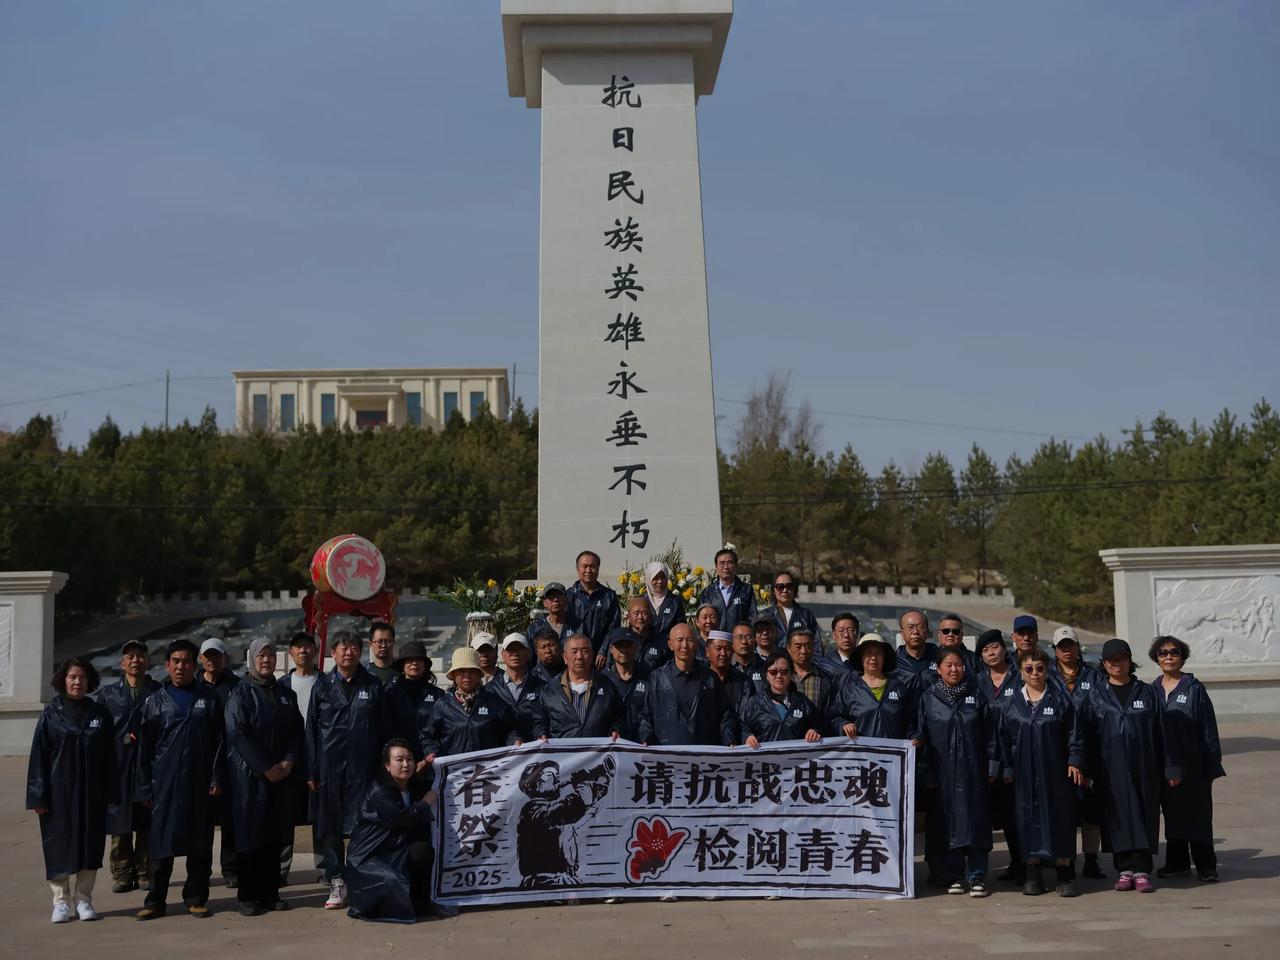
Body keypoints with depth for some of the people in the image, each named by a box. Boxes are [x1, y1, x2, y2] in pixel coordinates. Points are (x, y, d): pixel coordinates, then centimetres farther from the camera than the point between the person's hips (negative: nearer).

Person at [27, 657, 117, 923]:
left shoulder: (100, 714, 4)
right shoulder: (51, 713, 0)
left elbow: (110, 757, 5)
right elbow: (39, 755, -2)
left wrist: (111, 793, 1)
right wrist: (38, 796, -7)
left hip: (92, 793, 2)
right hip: (59, 791, -1)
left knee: (90, 844, 4)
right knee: (59, 845, 2)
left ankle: (83, 899, 15)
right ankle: (61, 901, 12)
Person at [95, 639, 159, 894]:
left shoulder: (159, 692, 6)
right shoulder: (107, 693, 12)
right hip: (118, 767, 1)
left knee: (147, 824, 2)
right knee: (120, 824, 3)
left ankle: (145, 872, 12)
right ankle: (122, 873, 12)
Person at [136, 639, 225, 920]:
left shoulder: (209, 697, 7)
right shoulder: (155, 701, 7)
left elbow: (219, 739, 5)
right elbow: (145, 748, 7)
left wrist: (217, 778, -3)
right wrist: (145, 788, 3)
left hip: (200, 782, 0)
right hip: (165, 781, 0)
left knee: (200, 843, 4)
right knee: (162, 843, 1)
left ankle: (196, 898, 14)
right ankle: (155, 900, 10)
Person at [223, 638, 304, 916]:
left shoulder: (286, 694, 13)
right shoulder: (240, 694, -2)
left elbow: (296, 732, 11)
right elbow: (238, 733, -11)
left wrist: (288, 762, -6)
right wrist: (266, 767, -14)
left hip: (282, 775, 4)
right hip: (249, 775, -4)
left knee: (274, 835, 5)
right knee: (249, 834, -2)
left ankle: (270, 892, 12)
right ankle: (247, 897, 4)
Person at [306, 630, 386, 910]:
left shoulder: (373, 686, 6)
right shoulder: (322, 686, 5)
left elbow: (382, 729, 6)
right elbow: (311, 730, 5)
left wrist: (381, 767, 0)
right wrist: (312, 771, -2)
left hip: (362, 767, 0)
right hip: (329, 767, 1)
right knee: (329, 827, 3)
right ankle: (336, 884, 11)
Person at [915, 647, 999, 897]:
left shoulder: (976, 697, 7)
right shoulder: (928, 697, 3)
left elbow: (989, 734, 7)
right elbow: (920, 735, 2)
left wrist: (992, 768, 1)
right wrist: (926, 774, -3)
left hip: (972, 771, 0)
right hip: (942, 772, 0)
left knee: (975, 819, -2)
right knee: (947, 822, 2)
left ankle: (977, 877, 2)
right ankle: (954, 876, 11)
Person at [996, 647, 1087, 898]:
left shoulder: (1060, 698, 2)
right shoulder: (1012, 703, 6)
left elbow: (1074, 733, 1)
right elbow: (1003, 737, 8)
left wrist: (1075, 762, -8)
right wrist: (1007, 769, 2)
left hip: (1056, 771, -1)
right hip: (1024, 772, 1)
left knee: (1060, 817, 1)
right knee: (1028, 817, 2)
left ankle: (1065, 874, 8)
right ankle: (1033, 873, 10)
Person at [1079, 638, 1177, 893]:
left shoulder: (1147, 693, 6)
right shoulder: (1096, 696, 6)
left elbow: (1161, 733, 5)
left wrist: (1170, 768, 2)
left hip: (1143, 768, 0)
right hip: (1111, 770, 0)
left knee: (1143, 815, -1)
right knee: (1118, 817, 1)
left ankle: (1142, 870, 4)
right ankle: (1125, 869, 9)